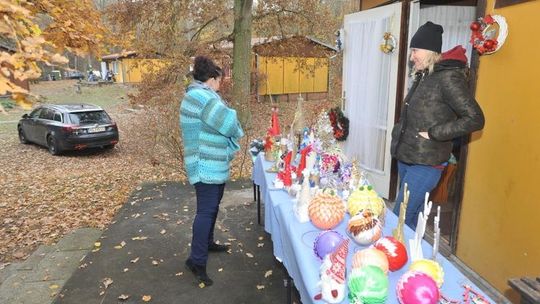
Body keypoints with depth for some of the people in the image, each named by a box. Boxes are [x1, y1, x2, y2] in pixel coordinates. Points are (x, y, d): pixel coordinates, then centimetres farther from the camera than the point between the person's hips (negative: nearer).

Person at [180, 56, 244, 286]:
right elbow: (228, 123, -23)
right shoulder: (201, 96, -19)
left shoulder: (202, 95, 17)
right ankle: (196, 260, -2)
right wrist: (236, 129, -2)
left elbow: (217, 124, 16)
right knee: (206, 210, -9)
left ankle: (208, 242, 36)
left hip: (213, 163, 11)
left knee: (212, 206, 21)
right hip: (206, 165, -11)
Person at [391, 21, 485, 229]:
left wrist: (433, 133, -17)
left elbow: (475, 119, -19)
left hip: (426, 164, -8)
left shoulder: (448, 77, -14)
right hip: (406, 158, 8)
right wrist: (399, 132, 10)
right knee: (411, 216, 18)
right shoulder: (423, 76, 11)